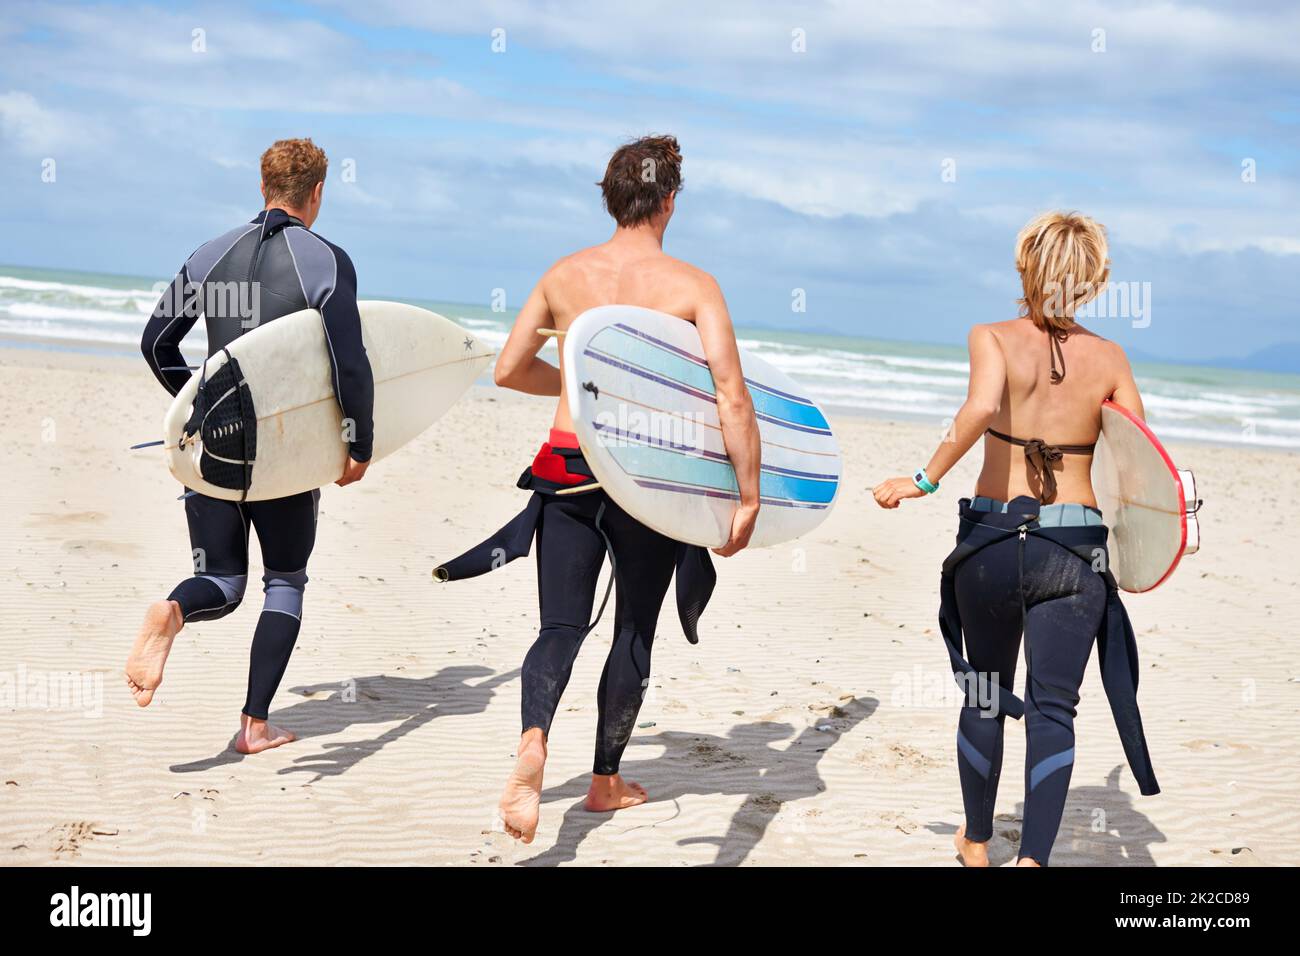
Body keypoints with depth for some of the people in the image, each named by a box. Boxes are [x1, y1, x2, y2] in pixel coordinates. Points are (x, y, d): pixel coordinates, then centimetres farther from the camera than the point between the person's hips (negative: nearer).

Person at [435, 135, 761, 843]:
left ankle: (533, 741, -25)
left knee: (561, 627, 4)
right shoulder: (692, 285, -6)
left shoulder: (563, 274, 5)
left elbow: (509, 370, 13)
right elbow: (732, 397, -15)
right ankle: (606, 779, 26)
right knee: (634, 632, 16)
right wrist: (748, 499, -11)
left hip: (566, 469, 2)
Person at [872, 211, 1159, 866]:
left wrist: (925, 481, -19)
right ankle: (1033, 857, -11)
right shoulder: (1108, 357, 2)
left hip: (992, 540, 0)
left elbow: (980, 408, -26)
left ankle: (977, 844, 33)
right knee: (1052, 708, 3)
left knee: (986, 696, 17)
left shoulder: (994, 339, -5)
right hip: (1074, 551, 0)